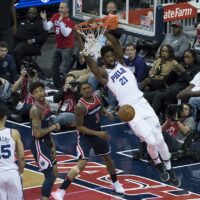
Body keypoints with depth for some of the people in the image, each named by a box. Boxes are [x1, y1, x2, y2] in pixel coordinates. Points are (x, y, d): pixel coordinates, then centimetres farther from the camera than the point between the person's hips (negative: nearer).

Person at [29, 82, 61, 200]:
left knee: (54, 172, 21)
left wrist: (53, 145, 16)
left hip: (46, 143, 10)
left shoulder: (46, 105, 8)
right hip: (39, 145, -10)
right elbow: (37, 133, -28)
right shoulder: (36, 109, -22)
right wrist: (53, 127, -15)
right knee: (50, 176, -14)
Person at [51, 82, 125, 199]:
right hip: (85, 136, -7)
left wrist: (106, 112, -6)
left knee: (107, 157, 23)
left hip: (98, 133, 7)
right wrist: (98, 133, -29)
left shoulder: (96, 97, -6)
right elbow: (80, 127, -24)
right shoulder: (80, 106, -27)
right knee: (82, 164, -22)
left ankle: (115, 183, 48)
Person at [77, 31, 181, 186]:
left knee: (160, 140, 5)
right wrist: (80, 38, -20)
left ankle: (169, 169, 22)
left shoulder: (120, 62, 10)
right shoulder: (103, 73, -3)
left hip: (142, 103, 4)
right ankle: (159, 165, 20)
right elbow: (88, 59, -17)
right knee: (151, 141, -10)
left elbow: (116, 43, -6)